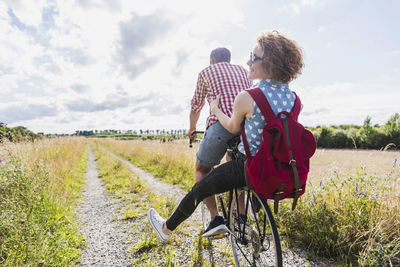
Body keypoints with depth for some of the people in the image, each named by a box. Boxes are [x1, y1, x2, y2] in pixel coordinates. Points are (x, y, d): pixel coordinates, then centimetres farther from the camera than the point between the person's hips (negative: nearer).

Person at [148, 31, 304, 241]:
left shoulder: (246, 98, -21)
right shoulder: (293, 97, -3)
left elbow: (232, 127, -3)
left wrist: (215, 109, 15)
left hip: (248, 167, -6)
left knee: (198, 190, 15)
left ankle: (166, 228, 36)